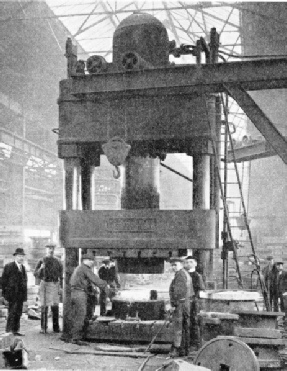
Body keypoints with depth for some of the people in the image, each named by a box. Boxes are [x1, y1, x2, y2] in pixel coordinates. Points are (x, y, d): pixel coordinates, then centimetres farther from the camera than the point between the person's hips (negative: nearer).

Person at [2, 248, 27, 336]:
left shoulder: (23, 267, 14)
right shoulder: (9, 266, -6)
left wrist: (24, 294, 12)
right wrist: (4, 293, -8)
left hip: (20, 295, 6)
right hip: (12, 294, -6)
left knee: (18, 313, 8)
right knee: (12, 312, -6)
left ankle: (15, 330, 15)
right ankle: (8, 331, -1)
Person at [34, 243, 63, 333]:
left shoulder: (57, 262, 9)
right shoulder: (41, 261, 3)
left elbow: (61, 275, 11)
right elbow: (36, 274, 0)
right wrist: (41, 268, -20)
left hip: (55, 285, 2)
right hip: (44, 284, -2)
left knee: (55, 307, 0)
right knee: (44, 307, -1)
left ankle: (56, 327, 8)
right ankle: (43, 328, 4)